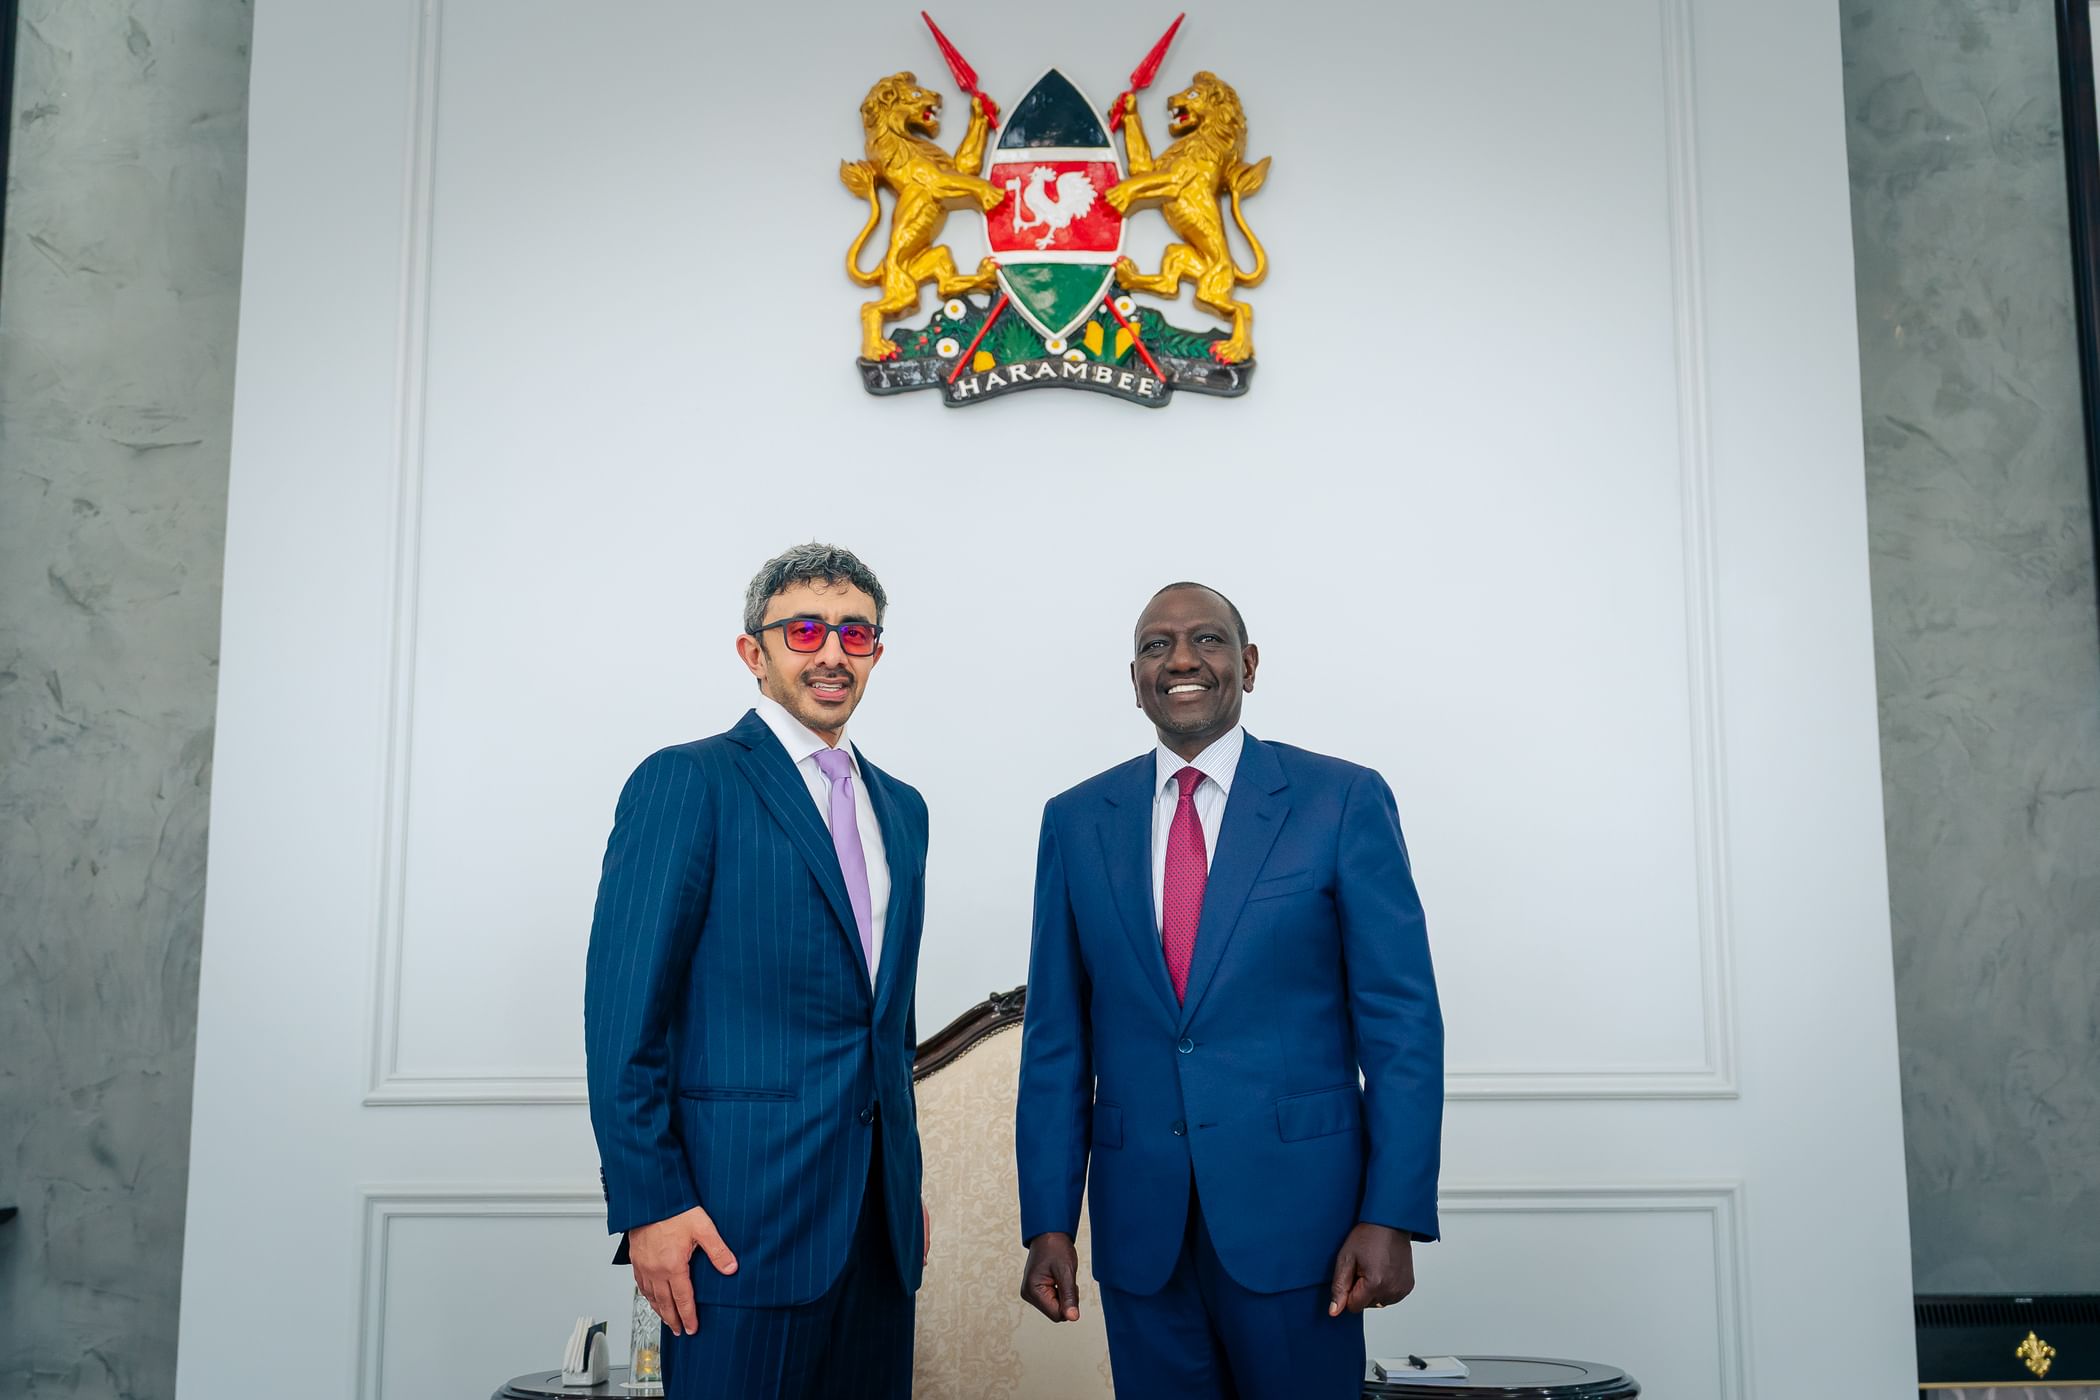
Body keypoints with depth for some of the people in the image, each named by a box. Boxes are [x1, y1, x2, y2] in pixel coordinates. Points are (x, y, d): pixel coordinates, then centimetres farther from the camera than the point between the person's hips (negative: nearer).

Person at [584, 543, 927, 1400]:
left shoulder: (901, 808, 15)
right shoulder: (688, 782, -6)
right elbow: (622, 1014, -11)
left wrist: (907, 1185, 17)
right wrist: (648, 1205, -14)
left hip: (879, 1218, 6)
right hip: (742, 1219, -6)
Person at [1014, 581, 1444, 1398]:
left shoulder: (1343, 801, -2)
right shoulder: (1076, 822, 6)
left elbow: (1402, 1020, -4)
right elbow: (1057, 1035, 6)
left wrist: (1393, 1215, -9)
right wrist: (1049, 1221, 2)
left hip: (1294, 1208, -2)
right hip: (1138, 1222, 2)